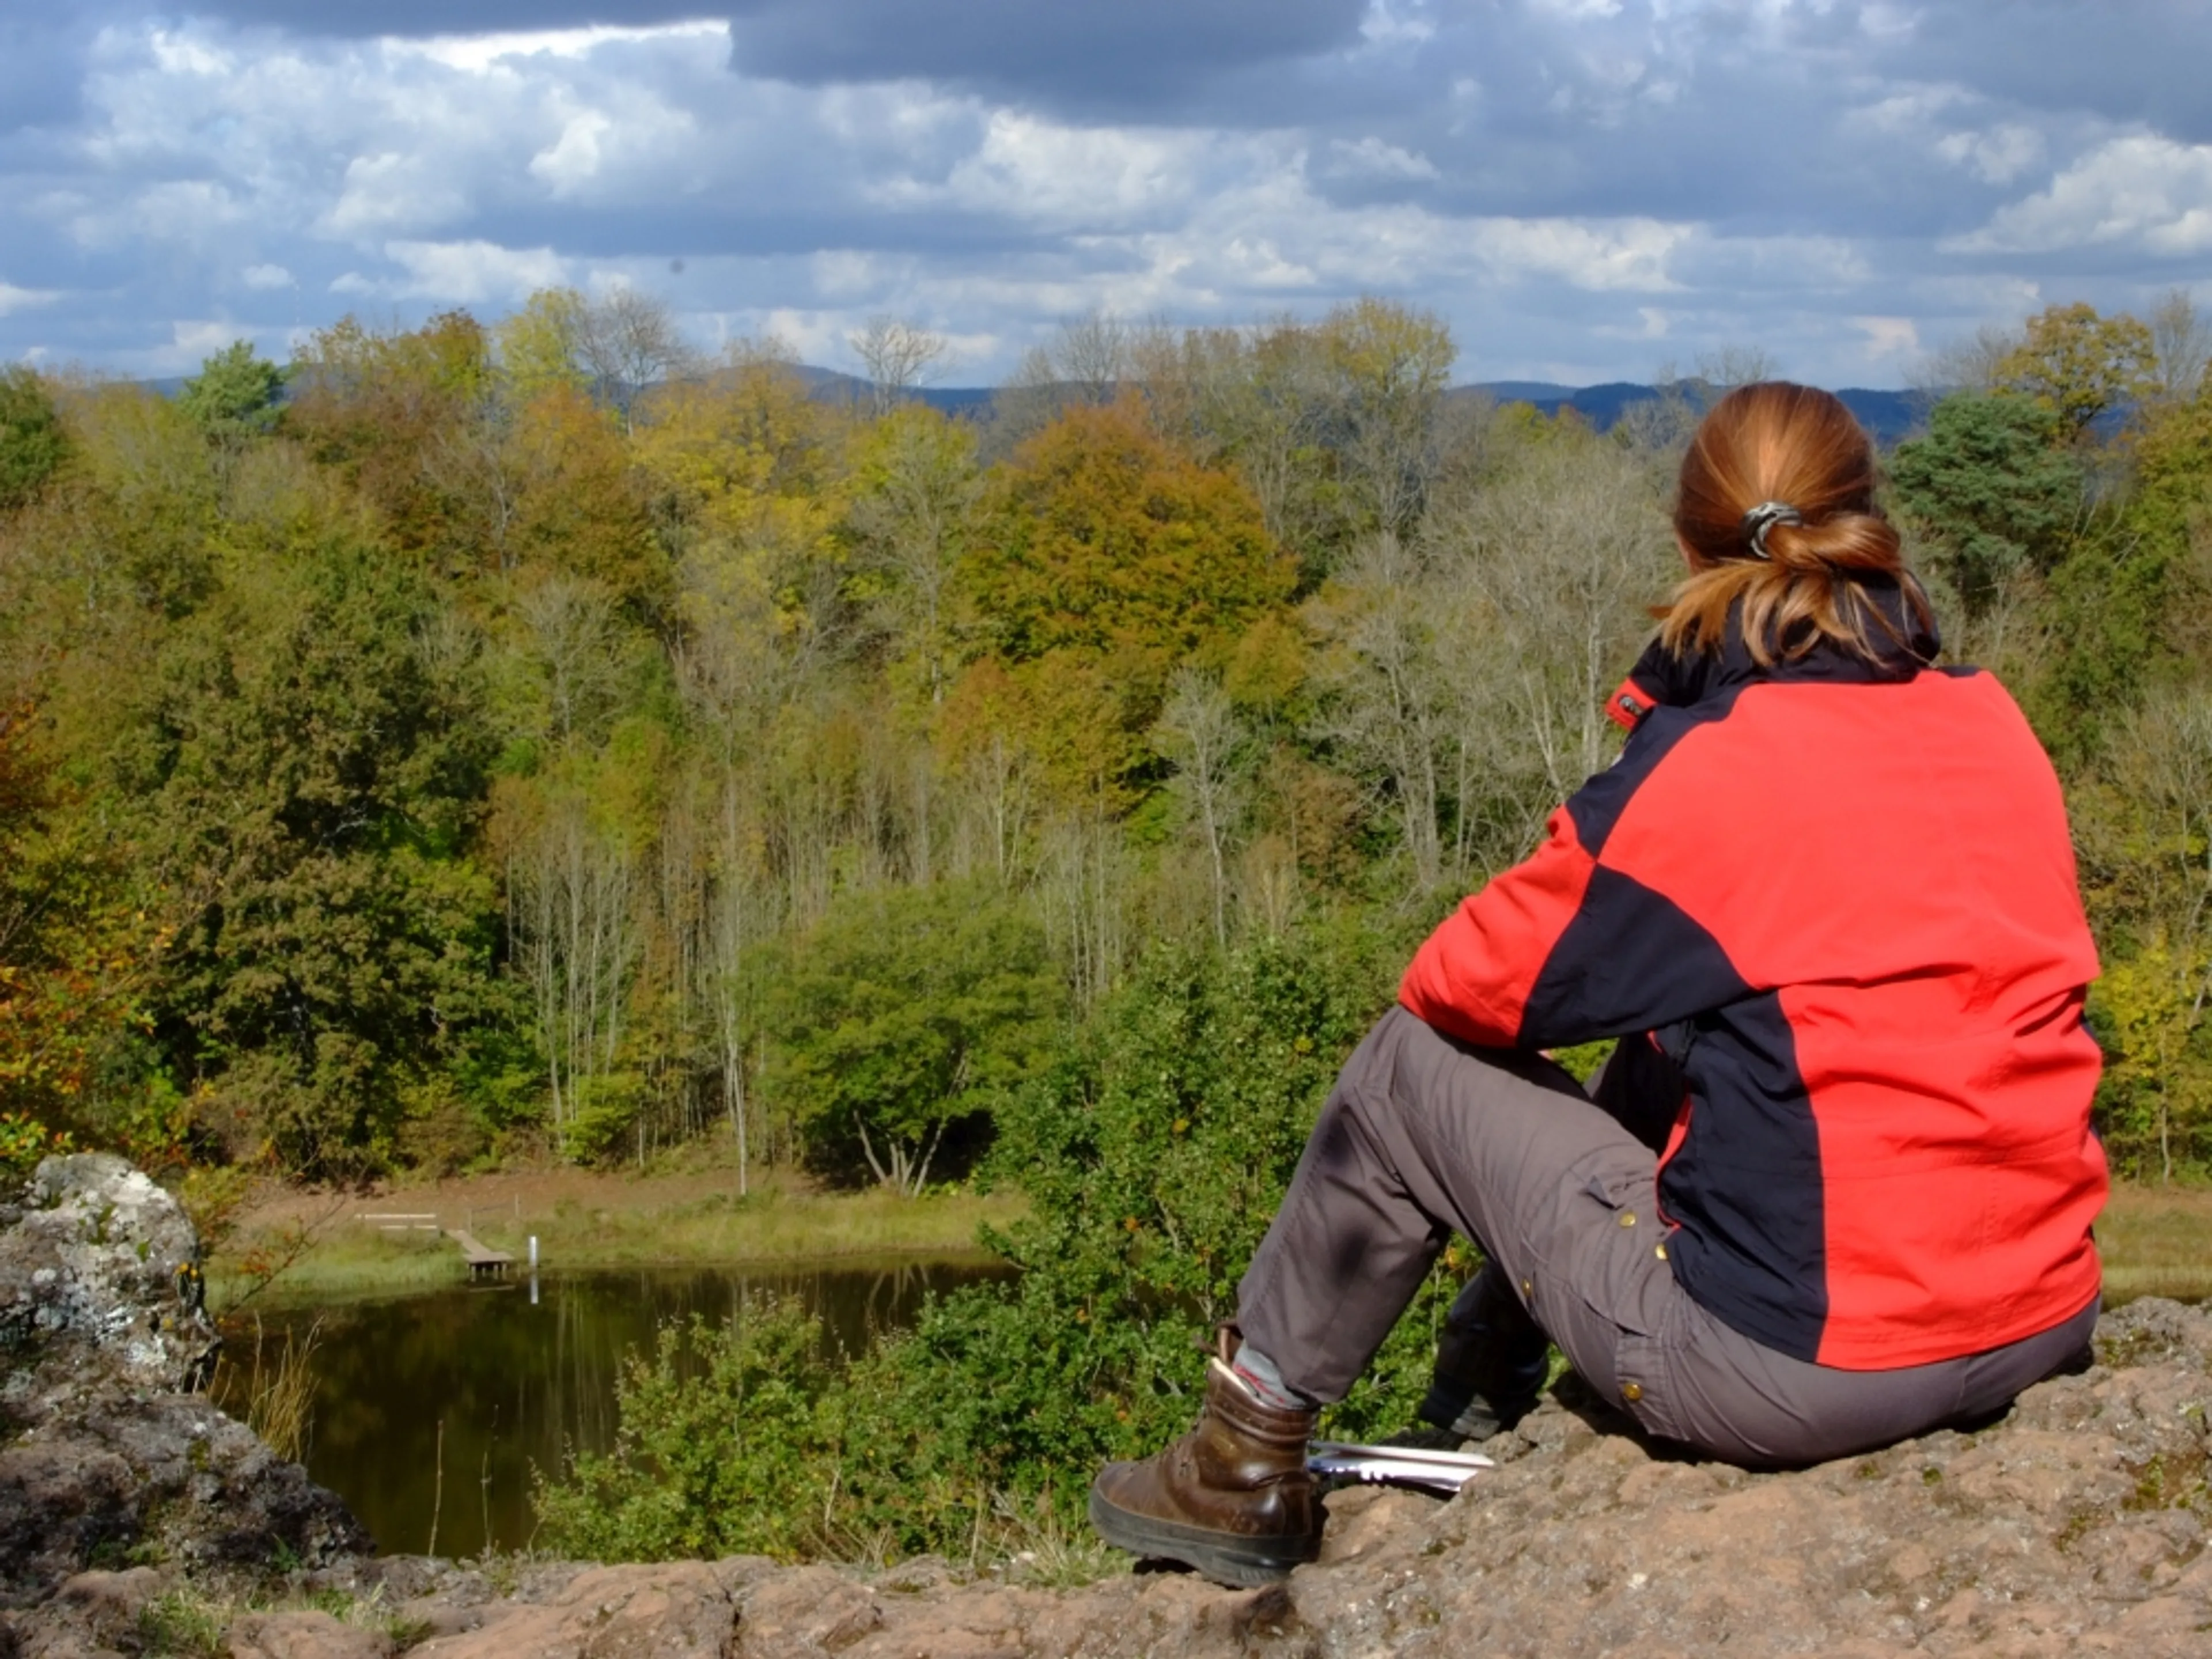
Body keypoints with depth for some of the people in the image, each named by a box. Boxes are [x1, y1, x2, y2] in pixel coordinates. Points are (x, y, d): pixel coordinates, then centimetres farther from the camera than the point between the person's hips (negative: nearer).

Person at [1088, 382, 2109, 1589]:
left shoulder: (1695, 777, -12)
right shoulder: (2000, 732, 4)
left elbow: (1463, 985, -1)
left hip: (1802, 1371, -6)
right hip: (2041, 1330, 6)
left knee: (1412, 1065, 11)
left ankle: (1247, 1467, 25)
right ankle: (1487, 1384, 44)